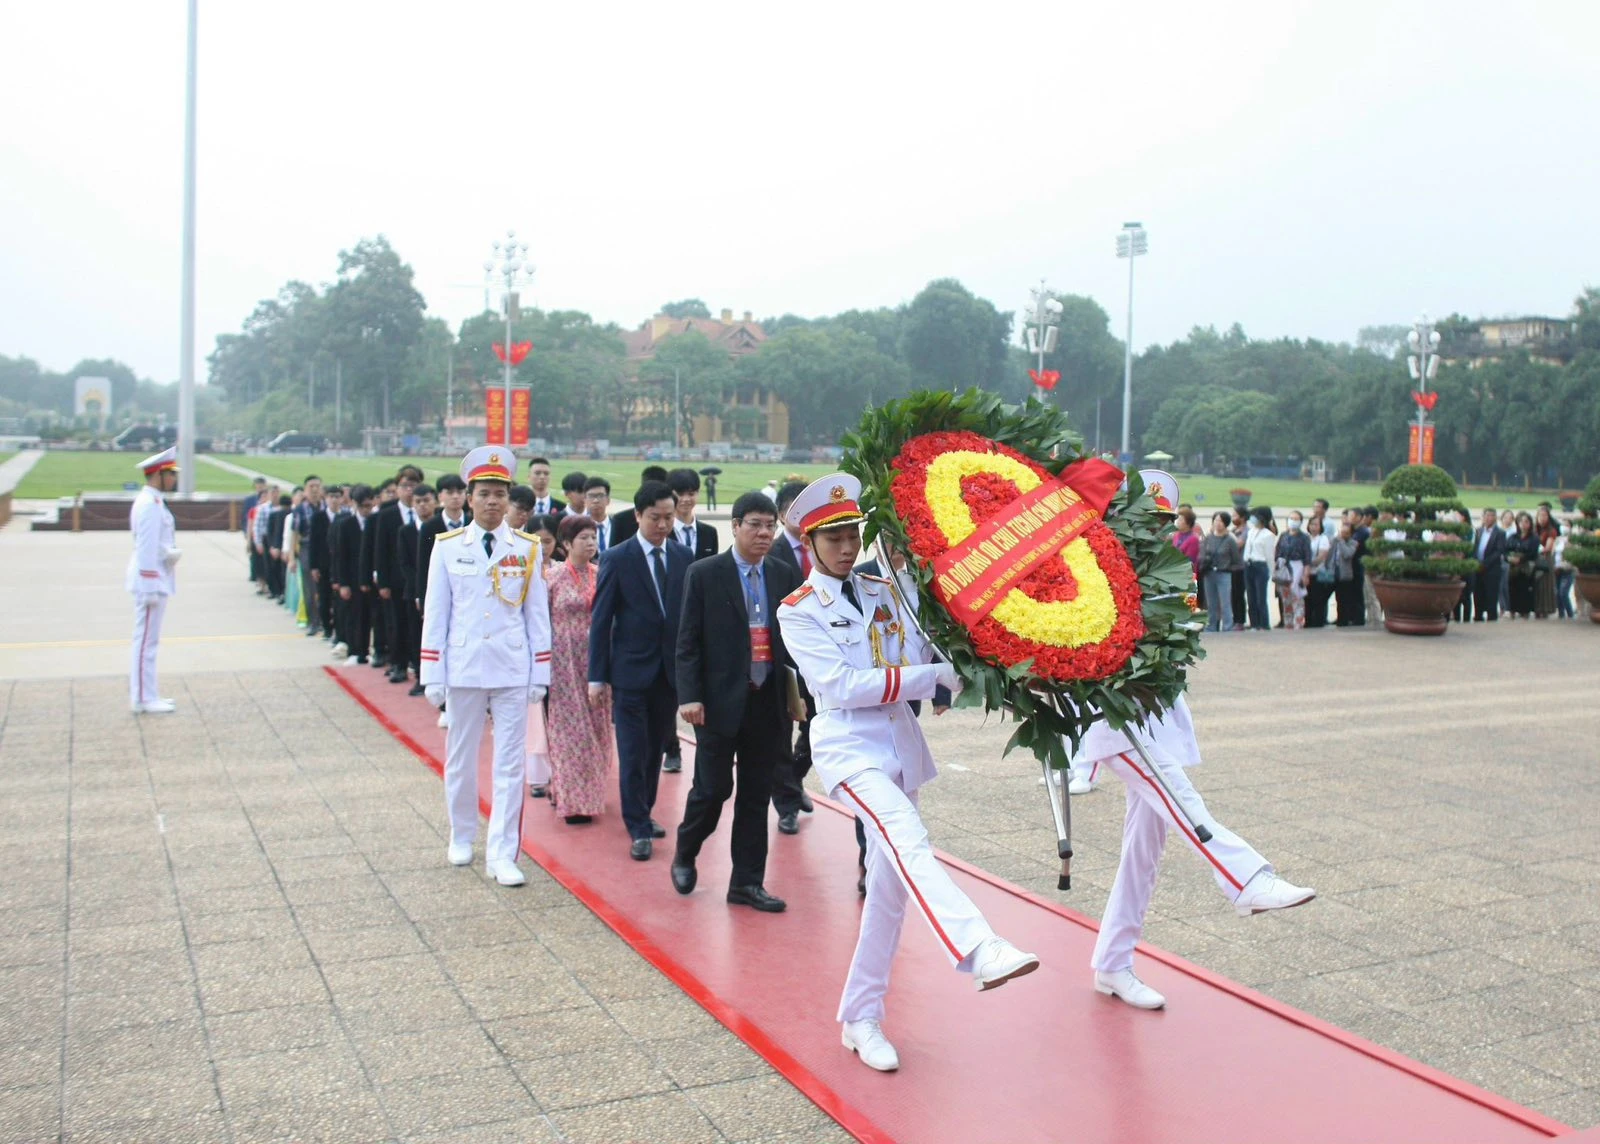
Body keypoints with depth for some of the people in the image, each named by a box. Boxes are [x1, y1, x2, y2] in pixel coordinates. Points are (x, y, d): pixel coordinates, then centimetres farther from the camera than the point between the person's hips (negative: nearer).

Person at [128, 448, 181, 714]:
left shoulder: (155, 502, 13)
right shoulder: (149, 505, -17)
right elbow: (147, 548, -21)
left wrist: (173, 552, 3)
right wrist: (150, 588, -21)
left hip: (157, 580, 10)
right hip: (151, 581, -10)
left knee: (148, 640, 14)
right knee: (146, 640, -5)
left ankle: (147, 695, 22)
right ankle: (143, 700, 0)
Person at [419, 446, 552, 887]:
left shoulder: (528, 549, 0)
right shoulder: (447, 547, 0)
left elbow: (538, 614, 3)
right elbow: (435, 614, 2)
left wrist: (540, 675, 1)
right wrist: (433, 676, -1)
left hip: (513, 669, 0)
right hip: (464, 667, 0)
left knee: (510, 763, 1)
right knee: (460, 759, 13)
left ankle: (502, 854, 6)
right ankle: (462, 836, 32)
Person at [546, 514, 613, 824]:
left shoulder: (600, 575, 5)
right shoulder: (554, 577, -5)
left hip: (595, 660, 4)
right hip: (565, 660, -4)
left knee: (596, 725, 8)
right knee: (570, 726, 0)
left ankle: (590, 791, 22)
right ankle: (573, 800, 8)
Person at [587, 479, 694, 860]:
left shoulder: (684, 557, 4)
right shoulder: (616, 559, -5)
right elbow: (601, 620, -5)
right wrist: (597, 676, -8)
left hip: (672, 669, 4)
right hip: (631, 670, -4)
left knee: (656, 749, 14)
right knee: (632, 753, -1)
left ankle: (644, 813, 29)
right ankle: (638, 829, 6)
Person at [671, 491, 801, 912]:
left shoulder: (785, 576, 7)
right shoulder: (704, 574, -4)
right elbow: (688, 641, -5)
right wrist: (689, 696, -13)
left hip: (769, 702, 4)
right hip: (721, 701, -4)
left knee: (756, 796, 9)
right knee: (713, 787, 2)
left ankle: (747, 882, 19)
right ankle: (684, 855, 29)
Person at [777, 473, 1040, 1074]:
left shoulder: (884, 595, 13)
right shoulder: (798, 610, -2)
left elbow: (923, 658, 5)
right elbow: (842, 686, -15)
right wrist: (934, 676, -16)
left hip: (900, 744, 6)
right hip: (848, 747, -6)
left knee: (891, 883, 7)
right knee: (908, 841, -31)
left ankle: (861, 1019, 17)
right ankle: (979, 950, -49)